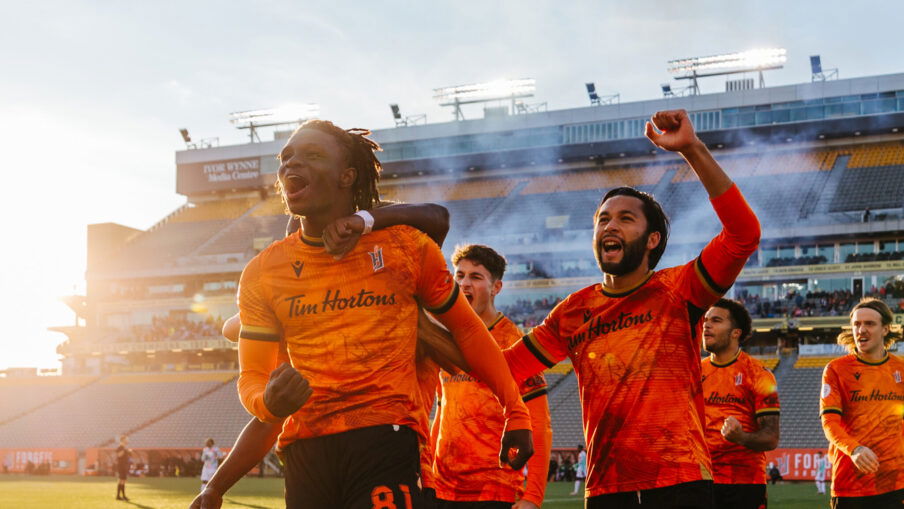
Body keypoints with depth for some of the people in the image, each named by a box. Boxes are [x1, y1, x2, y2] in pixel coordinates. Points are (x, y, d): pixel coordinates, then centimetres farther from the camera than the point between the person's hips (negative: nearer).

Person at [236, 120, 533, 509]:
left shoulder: (406, 246, 3)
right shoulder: (262, 273, 8)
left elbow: (466, 329, 13)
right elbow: (251, 377, 11)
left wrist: (516, 414, 12)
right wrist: (270, 402, -13)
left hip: (386, 437, -3)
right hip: (304, 447, 3)